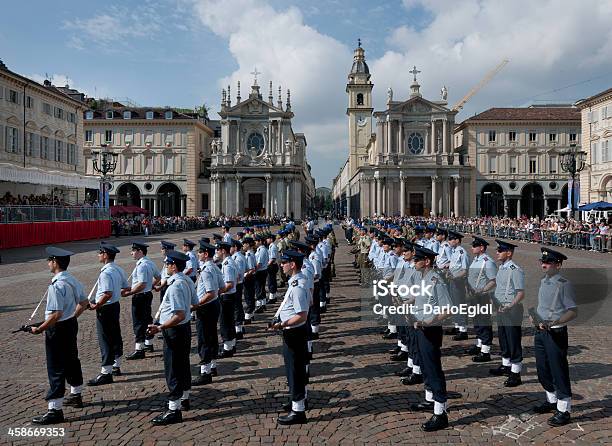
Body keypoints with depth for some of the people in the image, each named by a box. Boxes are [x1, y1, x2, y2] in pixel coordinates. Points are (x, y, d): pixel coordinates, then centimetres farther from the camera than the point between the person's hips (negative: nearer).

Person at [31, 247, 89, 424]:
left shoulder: (56, 285, -24)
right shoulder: (73, 280, 3)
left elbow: (56, 314, -27)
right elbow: (84, 303, 11)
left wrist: (39, 329, -15)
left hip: (58, 329, -9)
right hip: (72, 324, 9)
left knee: (56, 369, -1)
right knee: (72, 360, 22)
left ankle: (55, 410, 6)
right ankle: (76, 396, 38)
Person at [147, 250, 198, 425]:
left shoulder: (175, 286, -25)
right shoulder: (188, 281, 3)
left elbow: (180, 315, -29)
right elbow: (195, 304, 12)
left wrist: (160, 328, -28)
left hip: (174, 330, -9)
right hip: (186, 327, 9)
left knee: (173, 370, 0)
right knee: (183, 365, 21)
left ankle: (173, 410, 9)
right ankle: (184, 400, 36)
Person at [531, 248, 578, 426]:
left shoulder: (564, 284, -16)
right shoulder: (544, 281, 9)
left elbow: (573, 312, -18)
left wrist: (554, 322, -27)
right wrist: (533, 316, 5)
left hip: (556, 333, -8)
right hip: (540, 332, 8)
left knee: (559, 371, 2)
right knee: (542, 370, 18)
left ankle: (563, 410, 15)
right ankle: (552, 401, 37)